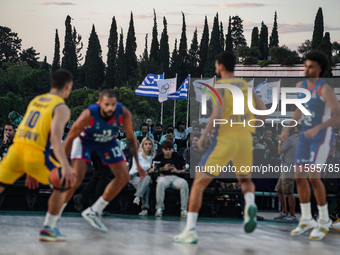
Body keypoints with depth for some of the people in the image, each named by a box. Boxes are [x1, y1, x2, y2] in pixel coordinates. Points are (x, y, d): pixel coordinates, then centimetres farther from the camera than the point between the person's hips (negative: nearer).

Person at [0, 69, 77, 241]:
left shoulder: (35, 101, 21)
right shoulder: (62, 108, -2)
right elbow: (55, 138, -19)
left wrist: (30, 170, 31)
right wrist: (65, 166, -29)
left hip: (16, 150, 6)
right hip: (36, 154, -6)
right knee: (63, 185, 15)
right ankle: (48, 229, 15)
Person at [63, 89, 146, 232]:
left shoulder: (123, 113, -31)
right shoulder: (89, 114, -38)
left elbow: (131, 138, -13)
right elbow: (70, 138, -27)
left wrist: (137, 164, -11)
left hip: (107, 141, 5)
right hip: (85, 139, -4)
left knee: (124, 178, -1)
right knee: (77, 177, -22)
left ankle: (93, 212, 12)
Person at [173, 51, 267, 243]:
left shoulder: (219, 86, -5)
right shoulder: (246, 86, 13)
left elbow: (218, 114, -20)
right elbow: (263, 112, 8)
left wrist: (204, 134, -9)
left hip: (225, 139, -5)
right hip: (245, 139, 5)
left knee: (199, 183, 3)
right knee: (245, 180, 28)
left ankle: (190, 231, -2)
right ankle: (250, 205, -6)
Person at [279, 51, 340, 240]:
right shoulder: (301, 86, 5)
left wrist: (317, 129, -35)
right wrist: (287, 129, 10)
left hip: (323, 137, -7)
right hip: (307, 136, 8)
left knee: (313, 177, -15)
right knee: (300, 177, 3)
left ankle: (324, 221, 2)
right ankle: (306, 220, 17)